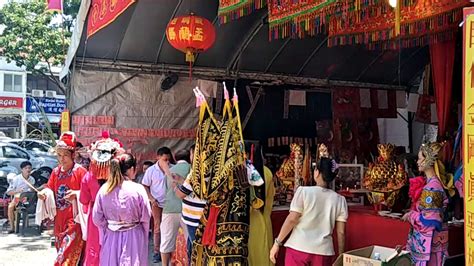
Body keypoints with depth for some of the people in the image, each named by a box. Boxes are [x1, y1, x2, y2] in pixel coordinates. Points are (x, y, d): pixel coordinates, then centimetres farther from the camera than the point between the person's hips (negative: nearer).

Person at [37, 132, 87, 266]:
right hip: (59, 219, 7)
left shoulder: (80, 171, -9)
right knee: (61, 251, 17)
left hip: (74, 219, -6)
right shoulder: (56, 171, 9)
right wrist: (44, 193, -8)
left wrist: (76, 194, -29)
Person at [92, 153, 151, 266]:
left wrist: (109, 227, 13)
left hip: (110, 237, 3)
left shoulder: (103, 189, -7)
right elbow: (146, 217, -9)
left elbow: (97, 218, -1)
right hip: (133, 238, -3)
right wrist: (145, 235, 8)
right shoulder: (138, 189, -16)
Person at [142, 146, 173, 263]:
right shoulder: (151, 170, -7)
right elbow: (145, 187, -1)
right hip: (157, 203, 0)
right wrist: (152, 199, -9)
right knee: (157, 227, 9)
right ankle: (156, 251, 19)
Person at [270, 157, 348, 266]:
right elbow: (341, 232, 4)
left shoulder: (303, 191, -5)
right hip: (323, 251, 3)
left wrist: (277, 243, -1)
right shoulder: (340, 200, 3)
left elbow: (292, 219, -9)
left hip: (298, 248, -3)